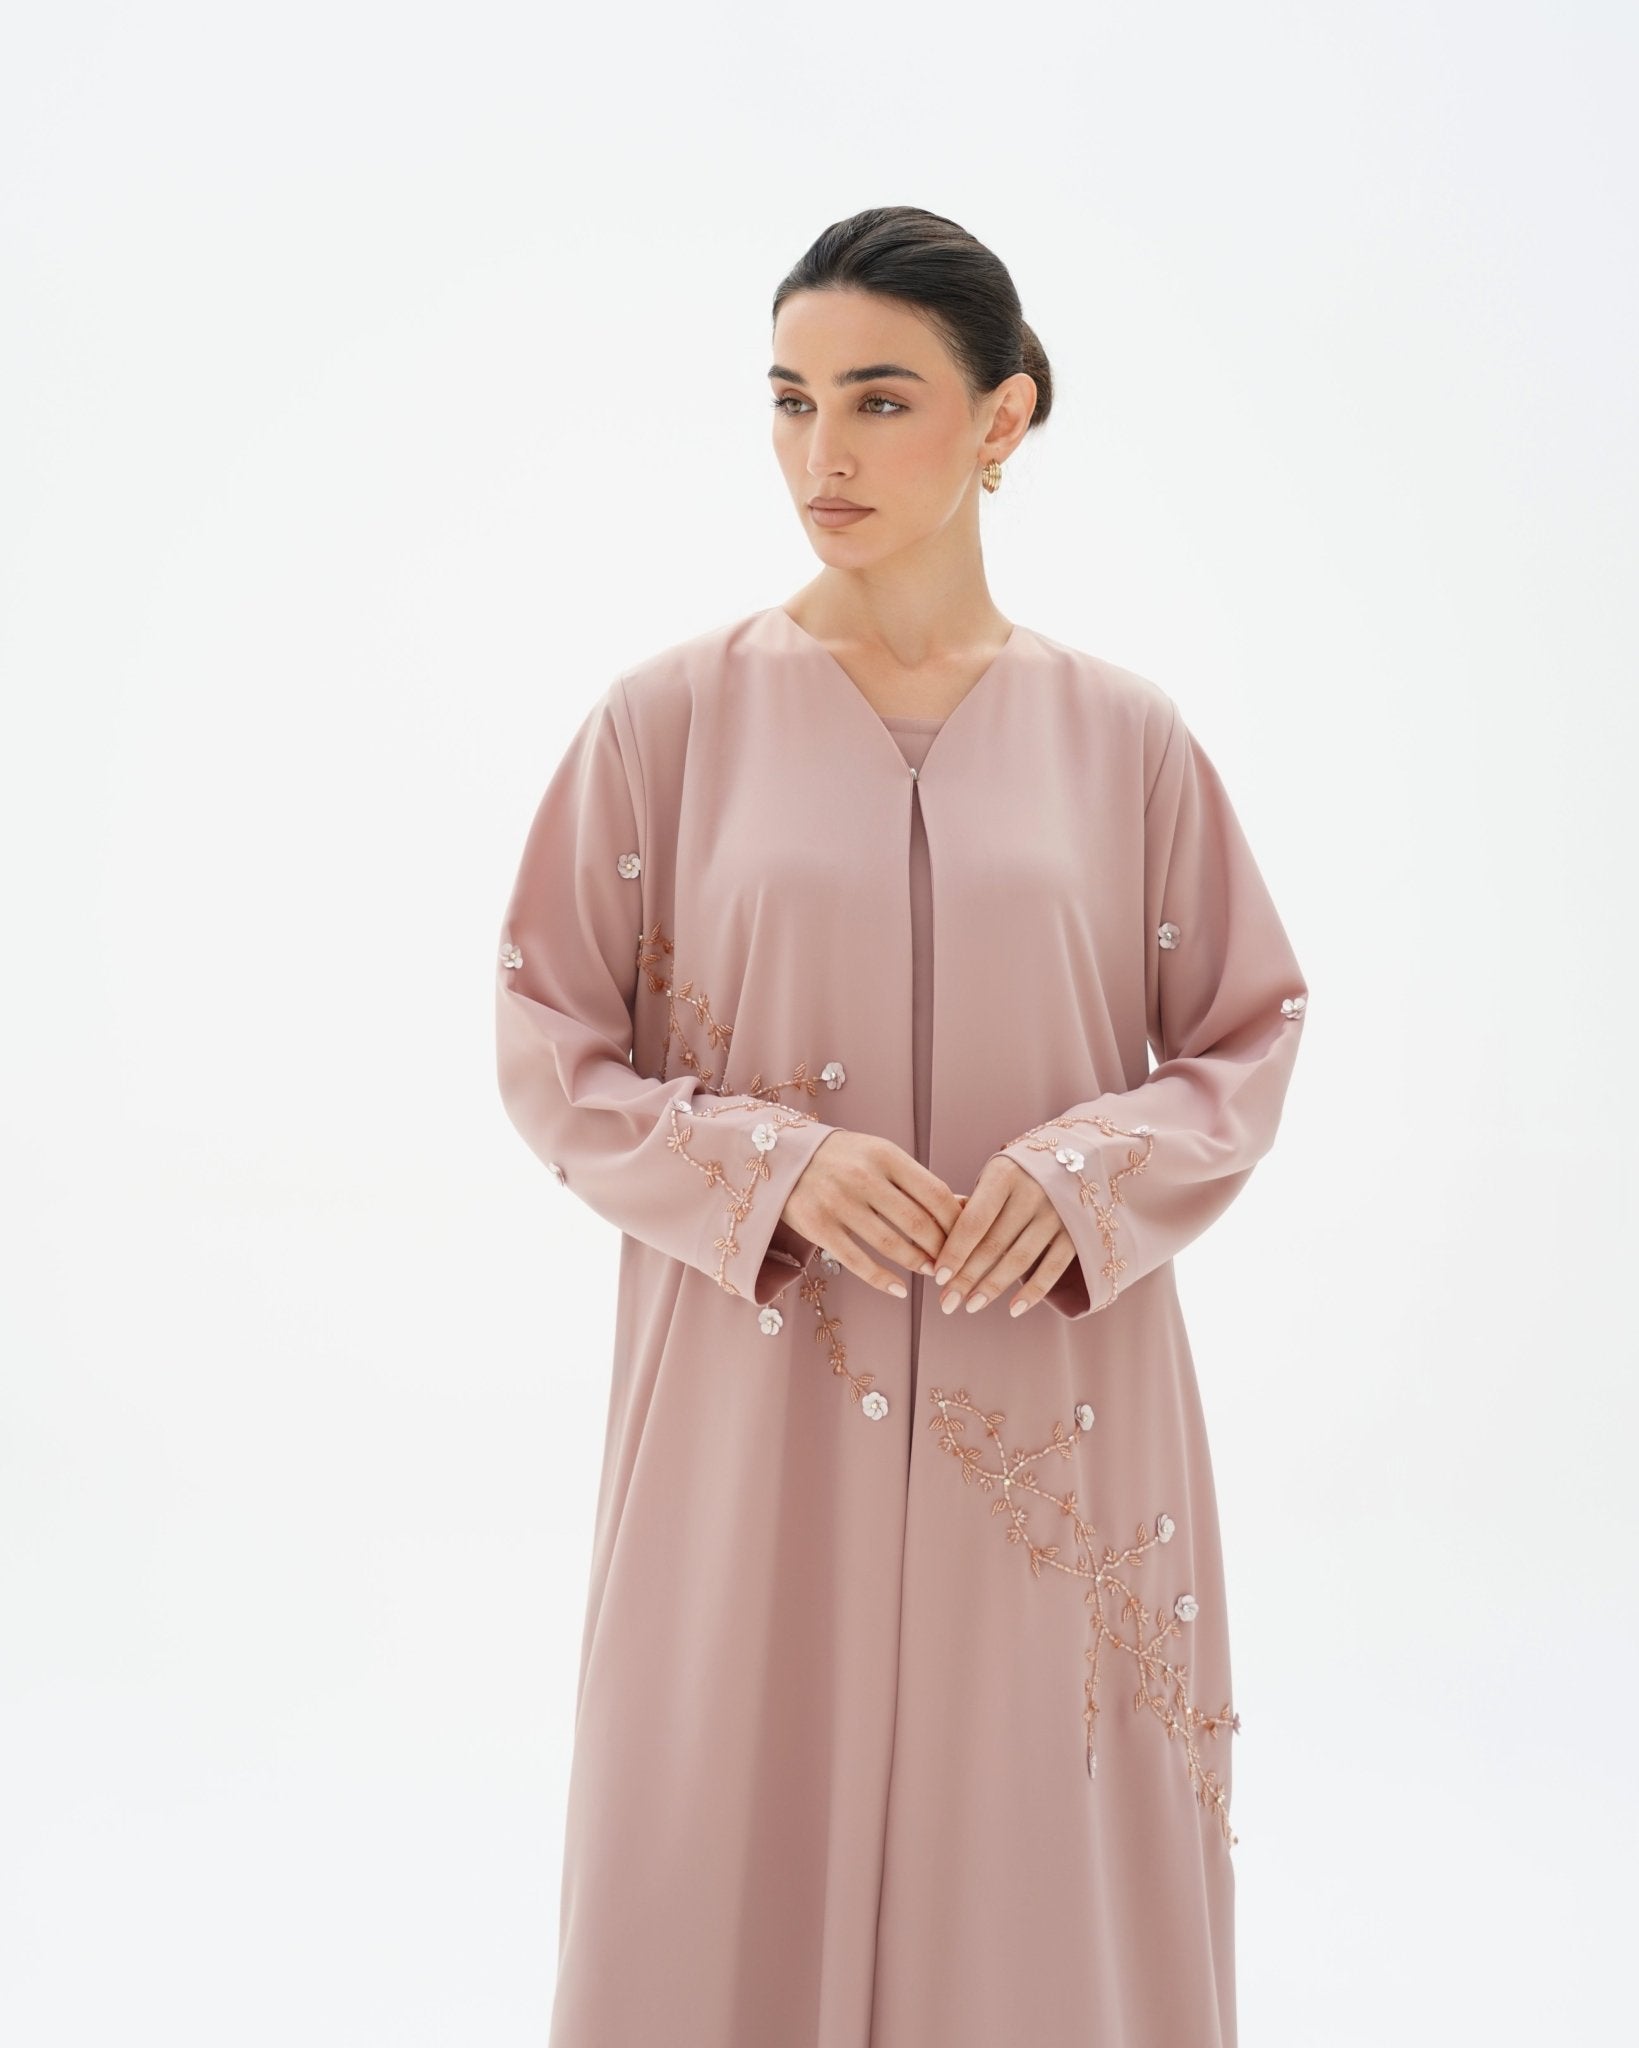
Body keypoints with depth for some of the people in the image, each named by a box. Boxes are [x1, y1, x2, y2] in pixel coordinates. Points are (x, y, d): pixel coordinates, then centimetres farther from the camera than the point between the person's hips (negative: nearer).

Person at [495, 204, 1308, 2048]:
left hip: (1049, 1417, 1)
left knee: (1035, 1844, 10)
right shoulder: (675, 714, -1)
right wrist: (771, 1169, -14)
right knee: (737, 1853, 8)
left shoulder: (1122, 736, 2)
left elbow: (1248, 1035, 7)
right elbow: (548, 1049, 1)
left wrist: (1093, 1171, -12)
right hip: (757, 1401, 0)